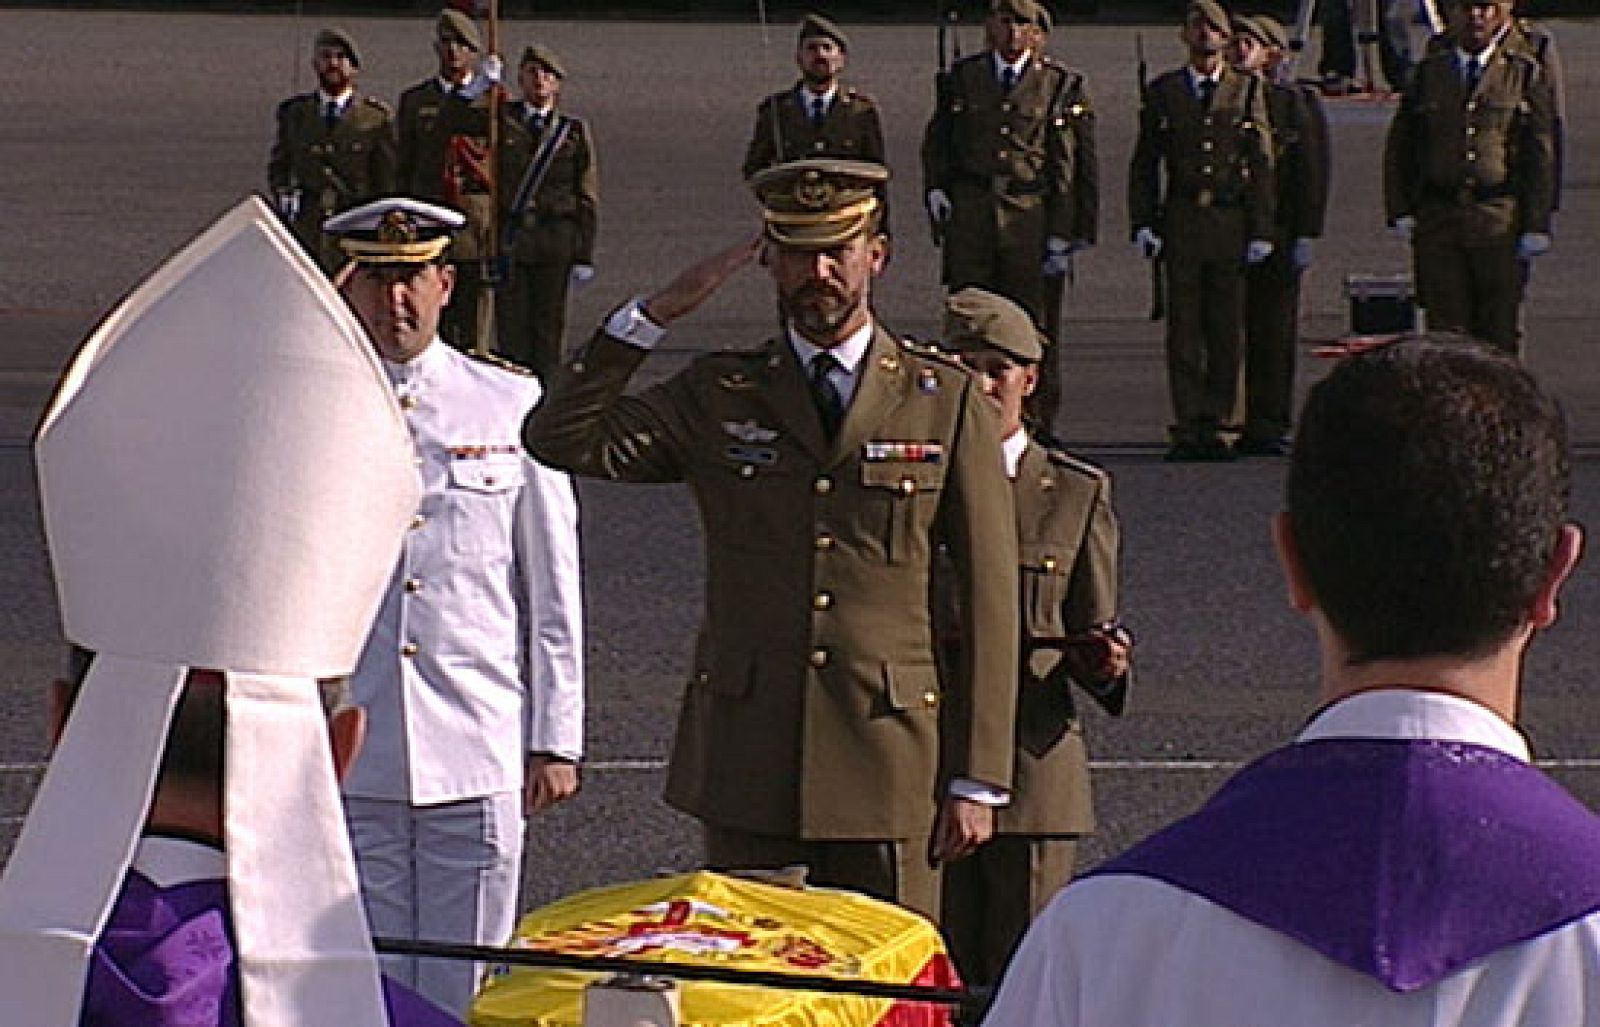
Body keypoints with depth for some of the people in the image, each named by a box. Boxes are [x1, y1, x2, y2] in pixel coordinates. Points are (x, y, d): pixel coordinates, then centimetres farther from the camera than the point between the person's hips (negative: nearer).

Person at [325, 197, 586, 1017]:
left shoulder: (512, 407, 4)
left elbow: (553, 592, 7)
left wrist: (555, 740, 4)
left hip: (478, 758, 0)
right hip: (344, 764, 0)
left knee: (464, 995, 4)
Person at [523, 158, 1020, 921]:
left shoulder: (947, 402, 6)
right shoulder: (717, 396, 10)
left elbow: (988, 601, 4)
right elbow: (561, 439, -3)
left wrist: (977, 780, -1)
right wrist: (659, 312, -7)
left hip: (888, 764, -1)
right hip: (745, 762, 1)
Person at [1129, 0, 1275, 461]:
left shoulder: (1247, 90, 8)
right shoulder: (1164, 91, 11)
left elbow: (1262, 163, 5)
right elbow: (1144, 162, 11)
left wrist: (1261, 230, -2)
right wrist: (1142, 223, 1)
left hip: (1232, 222, 0)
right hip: (1181, 222, 0)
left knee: (1226, 329, 0)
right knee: (1184, 328, -3)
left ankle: (1215, 425, 6)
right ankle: (1187, 427, 0)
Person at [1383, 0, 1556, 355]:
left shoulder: (1526, 74, 5)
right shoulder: (1429, 73, 12)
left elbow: (1542, 154, 1)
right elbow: (1399, 147, 13)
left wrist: (1537, 225, -6)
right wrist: (1400, 211, 2)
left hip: (1501, 221, -2)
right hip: (1438, 218, 2)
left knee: (1500, 329, 1)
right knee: (1445, 328, 1)